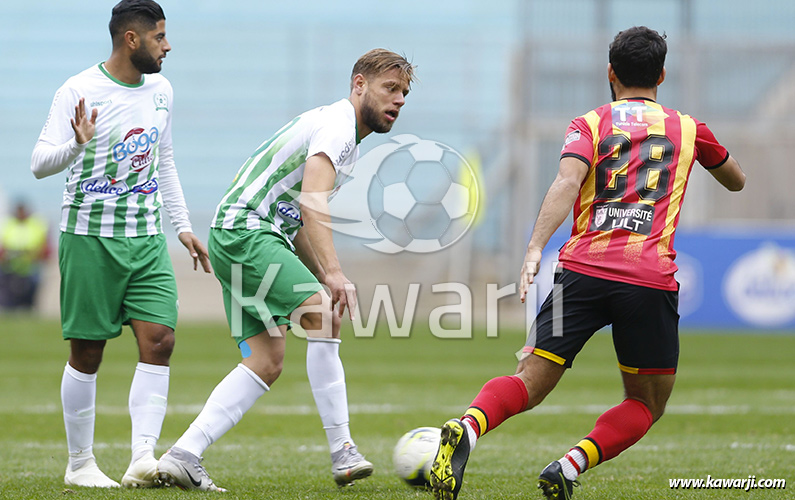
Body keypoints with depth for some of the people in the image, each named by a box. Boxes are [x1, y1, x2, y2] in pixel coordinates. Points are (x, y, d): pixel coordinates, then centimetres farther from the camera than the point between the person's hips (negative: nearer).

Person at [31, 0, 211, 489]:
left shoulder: (160, 89, 9)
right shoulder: (79, 92, -11)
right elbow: (40, 164, -17)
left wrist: (183, 226, 17)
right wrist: (77, 145, -37)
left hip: (147, 238, 5)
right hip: (90, 240, -5)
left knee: (159, 340, -11)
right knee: (87, 353, 0)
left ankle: (144, 457, -15)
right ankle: (80, 464, 13)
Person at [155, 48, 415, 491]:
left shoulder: (347, 139, 23)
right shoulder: (336, 126, -11)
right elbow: (313, 201, -27)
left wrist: (327, 282, 20)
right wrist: (334, 275, -37)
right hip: (246, 231, -11)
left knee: (268, 361, 3)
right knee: (325, 317, -21)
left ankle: (183, 457, -1)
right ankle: (343, 451, -22)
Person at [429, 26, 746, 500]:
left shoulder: (590, 124, 14)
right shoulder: (688, 128, 19)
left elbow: (567, 182, -7)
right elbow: (737, 181, 38)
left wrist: (536, 247, -16)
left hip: (583, 270, 0)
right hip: (651, 280, 0)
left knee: (529, 383, 0)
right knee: (647, 404, 15)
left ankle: (467, 428, -32)